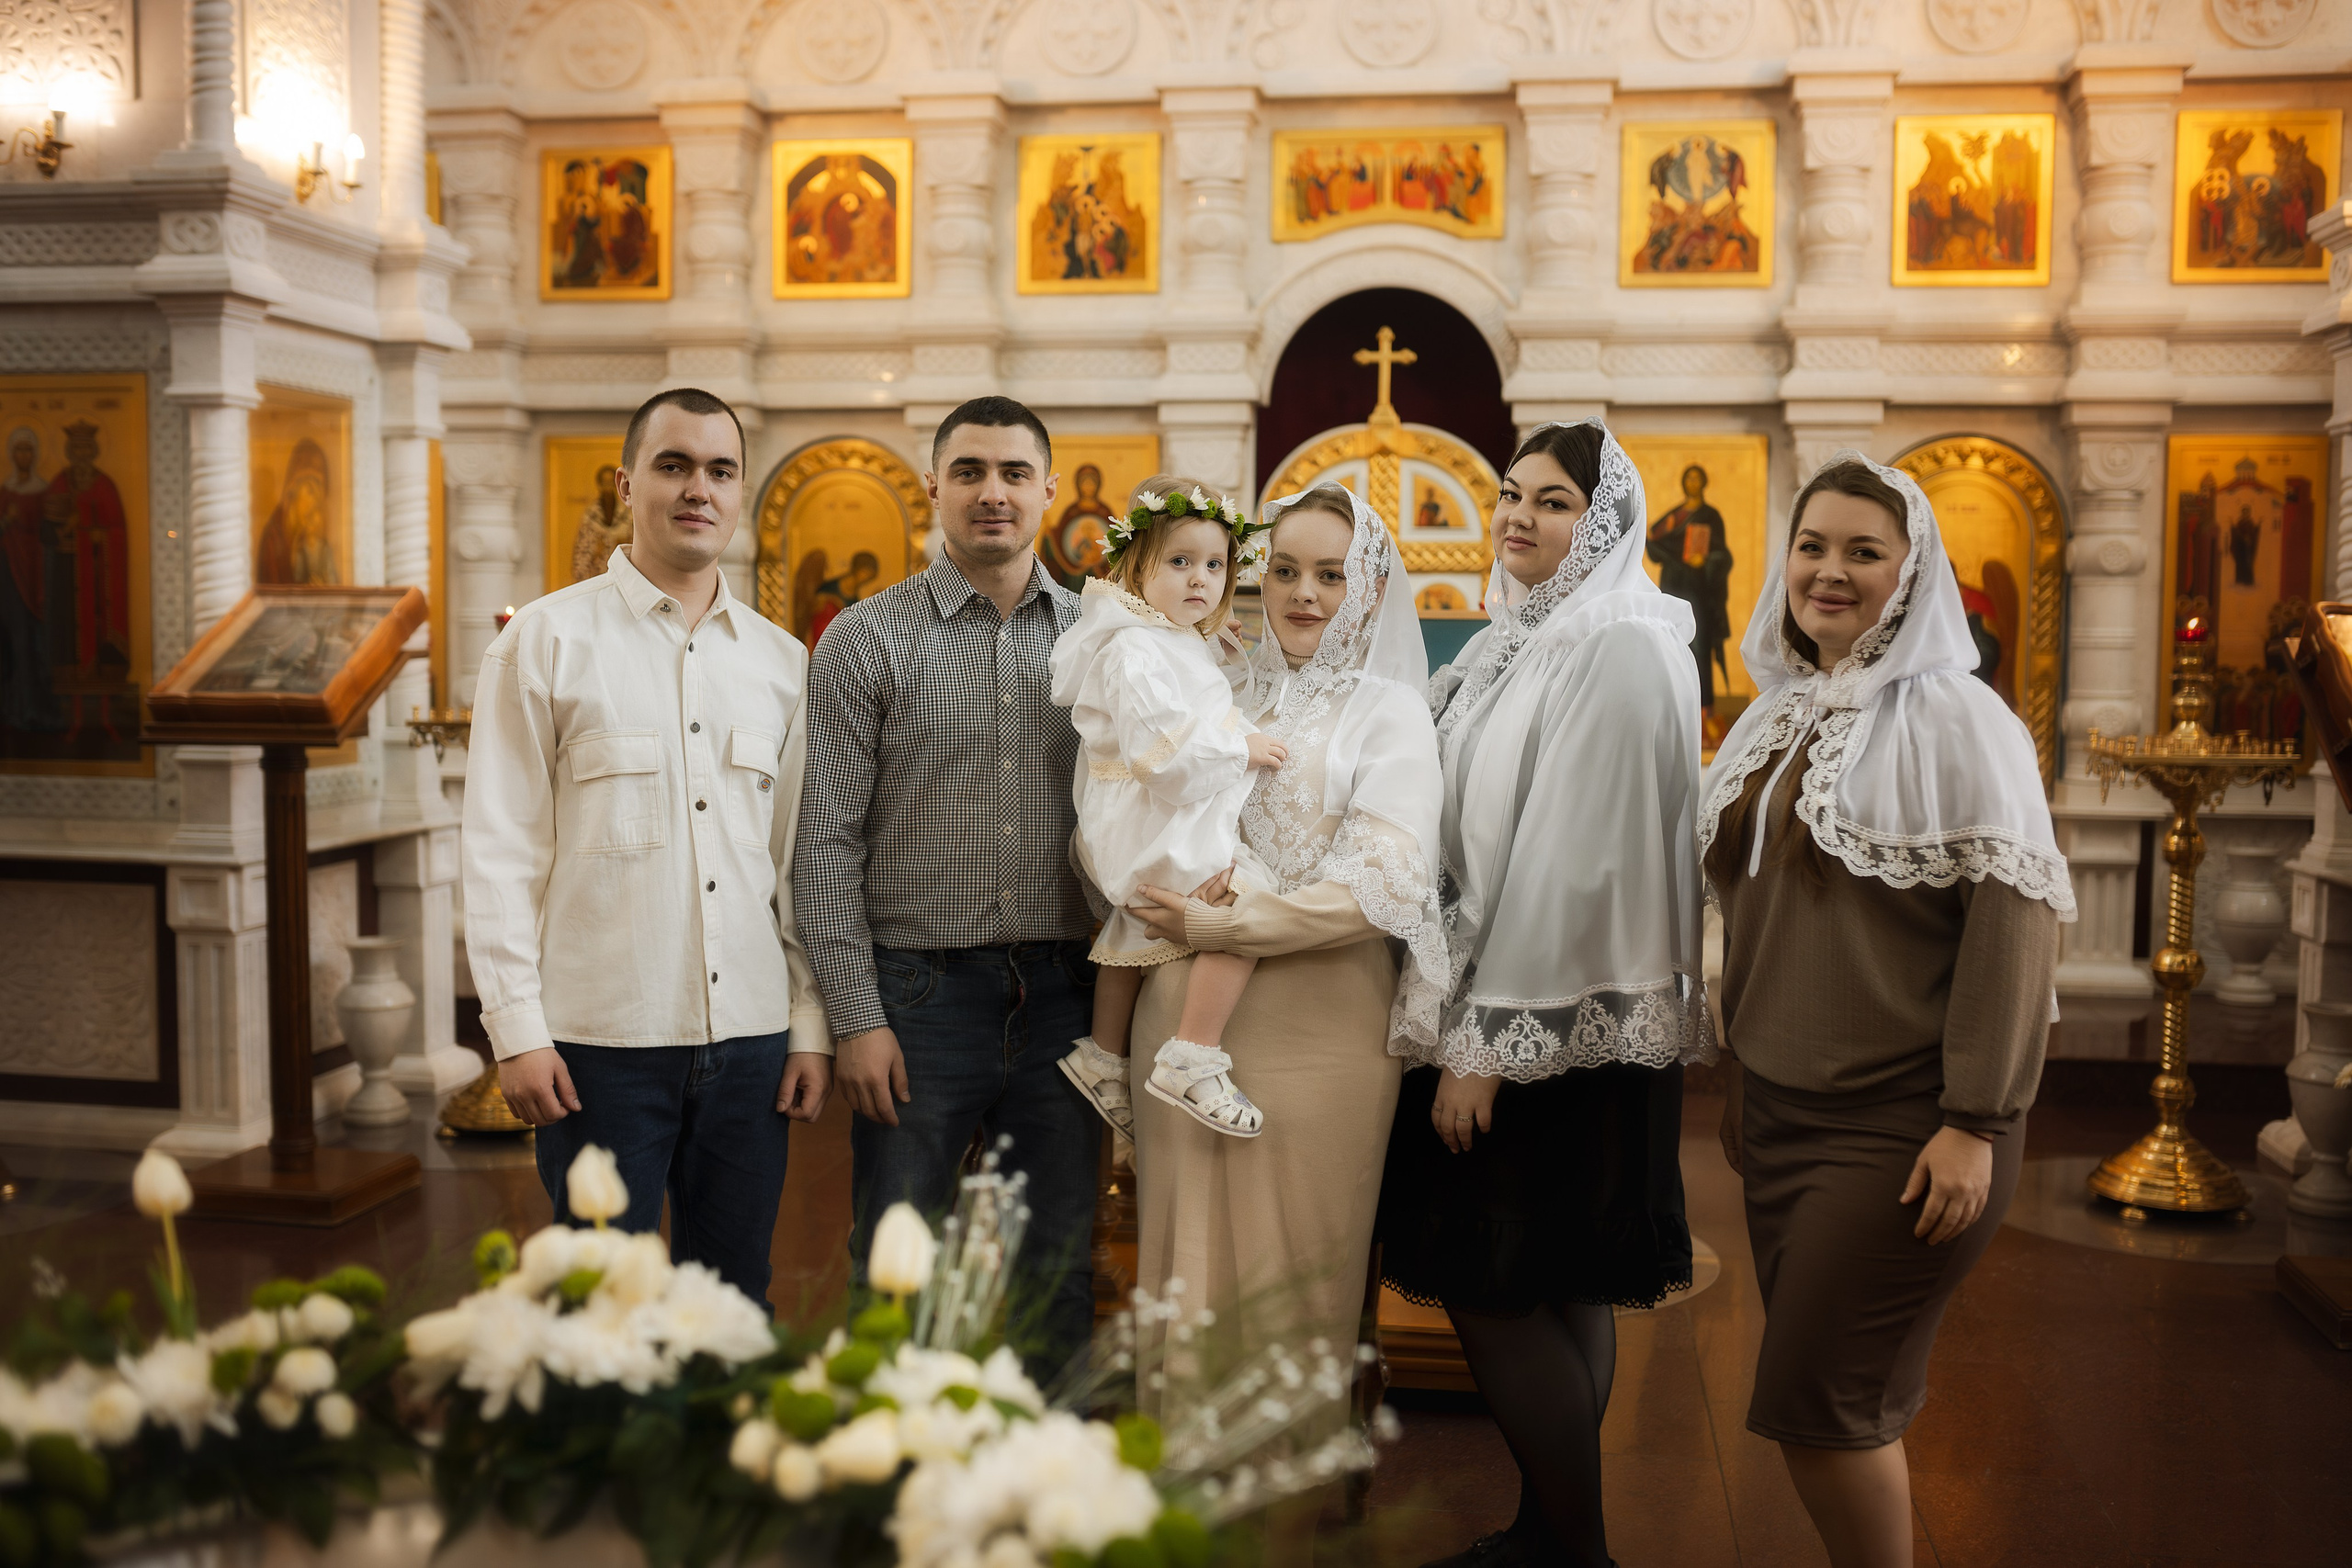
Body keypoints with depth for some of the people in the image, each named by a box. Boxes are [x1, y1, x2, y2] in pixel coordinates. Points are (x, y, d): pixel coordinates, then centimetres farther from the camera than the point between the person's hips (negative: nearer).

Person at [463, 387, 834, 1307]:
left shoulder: (780, 659, 10)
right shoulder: (546, 641, 0)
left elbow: (801, 857, 12)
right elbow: (499, 848, -3)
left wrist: (813, 1024, 7)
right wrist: (517, 1026, -8)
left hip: (751, 1037, 4)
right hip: (601, 1040, -3)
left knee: (736, 1301, 11)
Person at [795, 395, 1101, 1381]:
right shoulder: (868, 640, -1)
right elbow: (826, 842, -3)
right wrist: (856, 1016, -9)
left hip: (1063, 998, 3)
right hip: (920, 994, -2)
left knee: (1058, 1279, 12)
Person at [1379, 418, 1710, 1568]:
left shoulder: (1620, 651, -15)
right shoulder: (1519, 640, 13)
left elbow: (1570, 859, -20)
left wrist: (1487, 1041, -19)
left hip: (1568, 1019, -9)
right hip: (1502, 1001, 9)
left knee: (1490, 1287, -3)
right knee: (1557, 1291, 15)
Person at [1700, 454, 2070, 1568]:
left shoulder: (1953, 718, -10)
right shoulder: (1776, 721, 11)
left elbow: (2014, 919, -16)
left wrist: (1977, 1123, -19)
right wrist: (1741, 1076, 17)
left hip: (1899, 1127, -7)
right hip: (1781, 1110, 7)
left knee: (1818, 1405, -4)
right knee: (1838, 1407, 13)